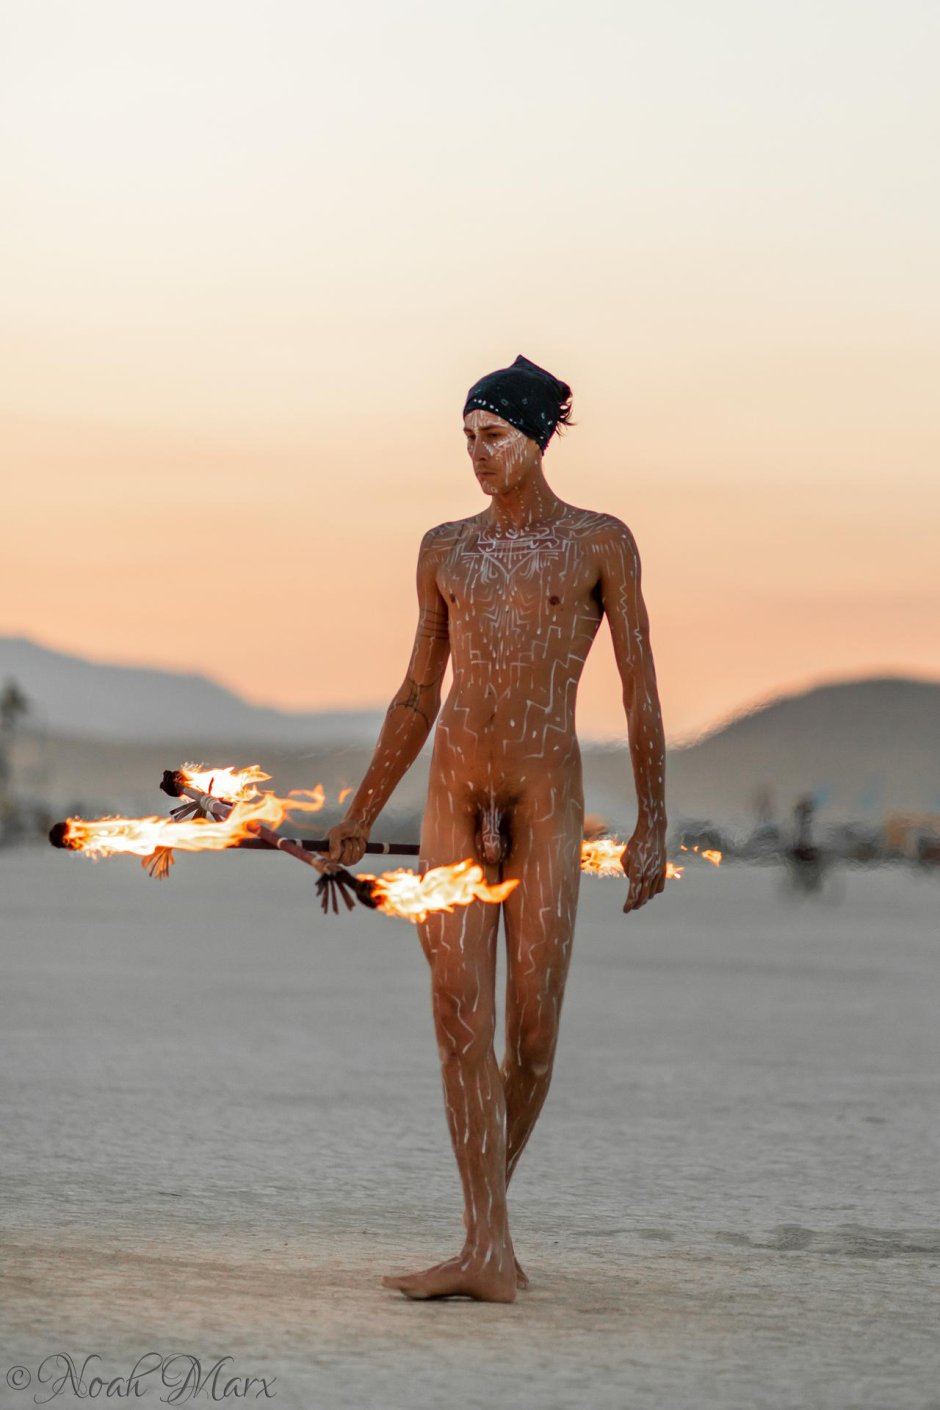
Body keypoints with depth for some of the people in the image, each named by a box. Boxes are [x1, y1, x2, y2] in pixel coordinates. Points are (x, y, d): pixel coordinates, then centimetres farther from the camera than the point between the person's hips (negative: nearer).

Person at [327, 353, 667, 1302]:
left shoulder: (601, 543, 0)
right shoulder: (446, 549, 11)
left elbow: (640, 689, -1)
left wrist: (652, 827, -7)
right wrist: (361, 815, 16)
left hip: (546, 797, -3)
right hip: (455, 795, 3)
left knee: (531, 1026, -3)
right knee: (459, 1017, -9)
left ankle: (491, 1210, 20)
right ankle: (487, 1251, -13)